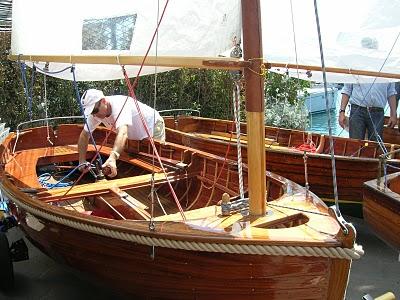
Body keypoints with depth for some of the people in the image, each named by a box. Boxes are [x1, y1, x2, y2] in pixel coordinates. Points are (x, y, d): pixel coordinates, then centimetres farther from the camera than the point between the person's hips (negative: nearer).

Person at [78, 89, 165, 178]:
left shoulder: (119, 106, -38)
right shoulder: (94, 112, -16)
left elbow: (122, 133, -54)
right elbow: (84, 135, -10)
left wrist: (113, 157, -69)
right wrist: (82, 161, -22)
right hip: (136, 137, 7)